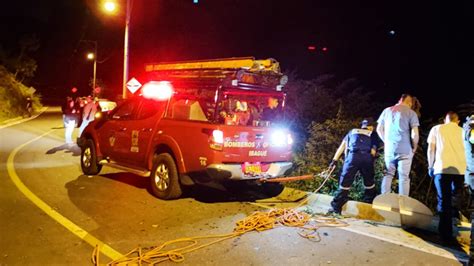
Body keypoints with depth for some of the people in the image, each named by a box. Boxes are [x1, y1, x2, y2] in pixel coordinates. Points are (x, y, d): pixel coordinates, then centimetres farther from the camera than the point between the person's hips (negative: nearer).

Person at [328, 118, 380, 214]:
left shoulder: (352, 132, 29)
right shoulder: (373, 134, 27)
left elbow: (342, 147, 27)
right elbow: (373, 151, 16)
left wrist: (335, 160, 27)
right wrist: (370, 161, 23)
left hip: (353, 156, 0)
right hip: (367, 158, 0)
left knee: (345, 182, 3)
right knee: (369, 182, 20)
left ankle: (336, 207, 2)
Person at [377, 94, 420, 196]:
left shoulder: (387, 110, 9)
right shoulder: (411, 112, -3)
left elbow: (379, 129, 11)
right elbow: (415, 134, -9)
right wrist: (414, 146, 6)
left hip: (389, 149, 4)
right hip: (405, 150, -3)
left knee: (388, 175, 13)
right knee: (404, 177, 4)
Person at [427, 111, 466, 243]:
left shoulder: (436, 129, 12)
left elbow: (431, 149, 7)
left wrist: (430, 166, 16)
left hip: (442, 168, -1)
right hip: (460, 169, 1)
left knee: (444, 201, 0)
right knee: (456, 199, 18)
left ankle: (446, 235, -2)